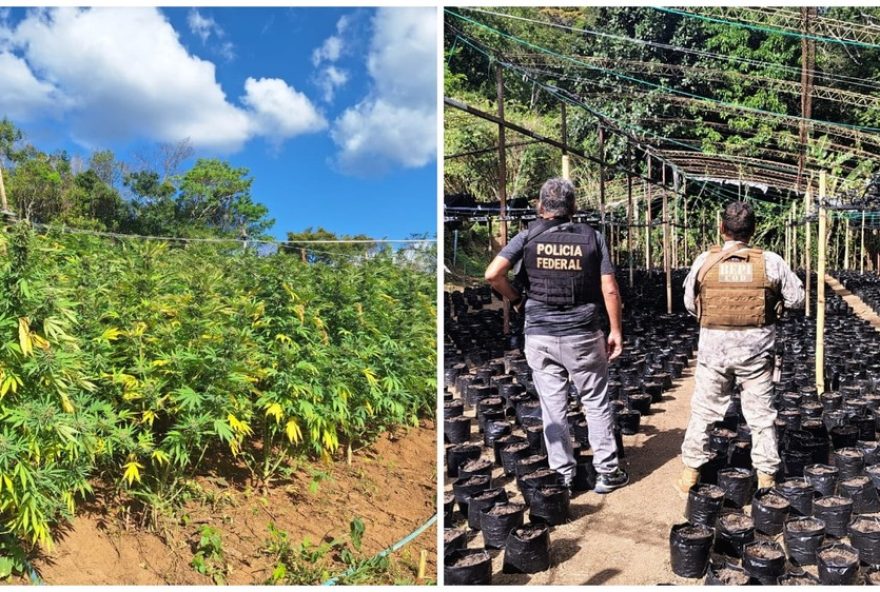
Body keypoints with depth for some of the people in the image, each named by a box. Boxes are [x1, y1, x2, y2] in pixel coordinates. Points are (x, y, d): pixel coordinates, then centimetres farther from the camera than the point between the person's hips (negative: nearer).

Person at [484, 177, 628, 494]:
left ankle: (563, 475, 18)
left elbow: (492, 274, -12)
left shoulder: (528, 236, -3)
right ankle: (607, 472, 21)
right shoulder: (592, 237, -1)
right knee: (596, 403, 13)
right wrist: (616, 331, 4)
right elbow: (609, 290, -4)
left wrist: (516, 298, 5)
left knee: (553, 407, 9)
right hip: (583, 336, 0)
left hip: (539, 335, 0)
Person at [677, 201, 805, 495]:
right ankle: (766, 477, 22)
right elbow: (797, 299, 0)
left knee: (704, 410, 11)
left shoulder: (704, 261, -7)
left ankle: (690, 473, 19)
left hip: (714, 346, 0)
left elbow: (690, 304, 1)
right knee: (761, 413, 12)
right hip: (756, 348, 0)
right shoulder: (771, 262, -7)